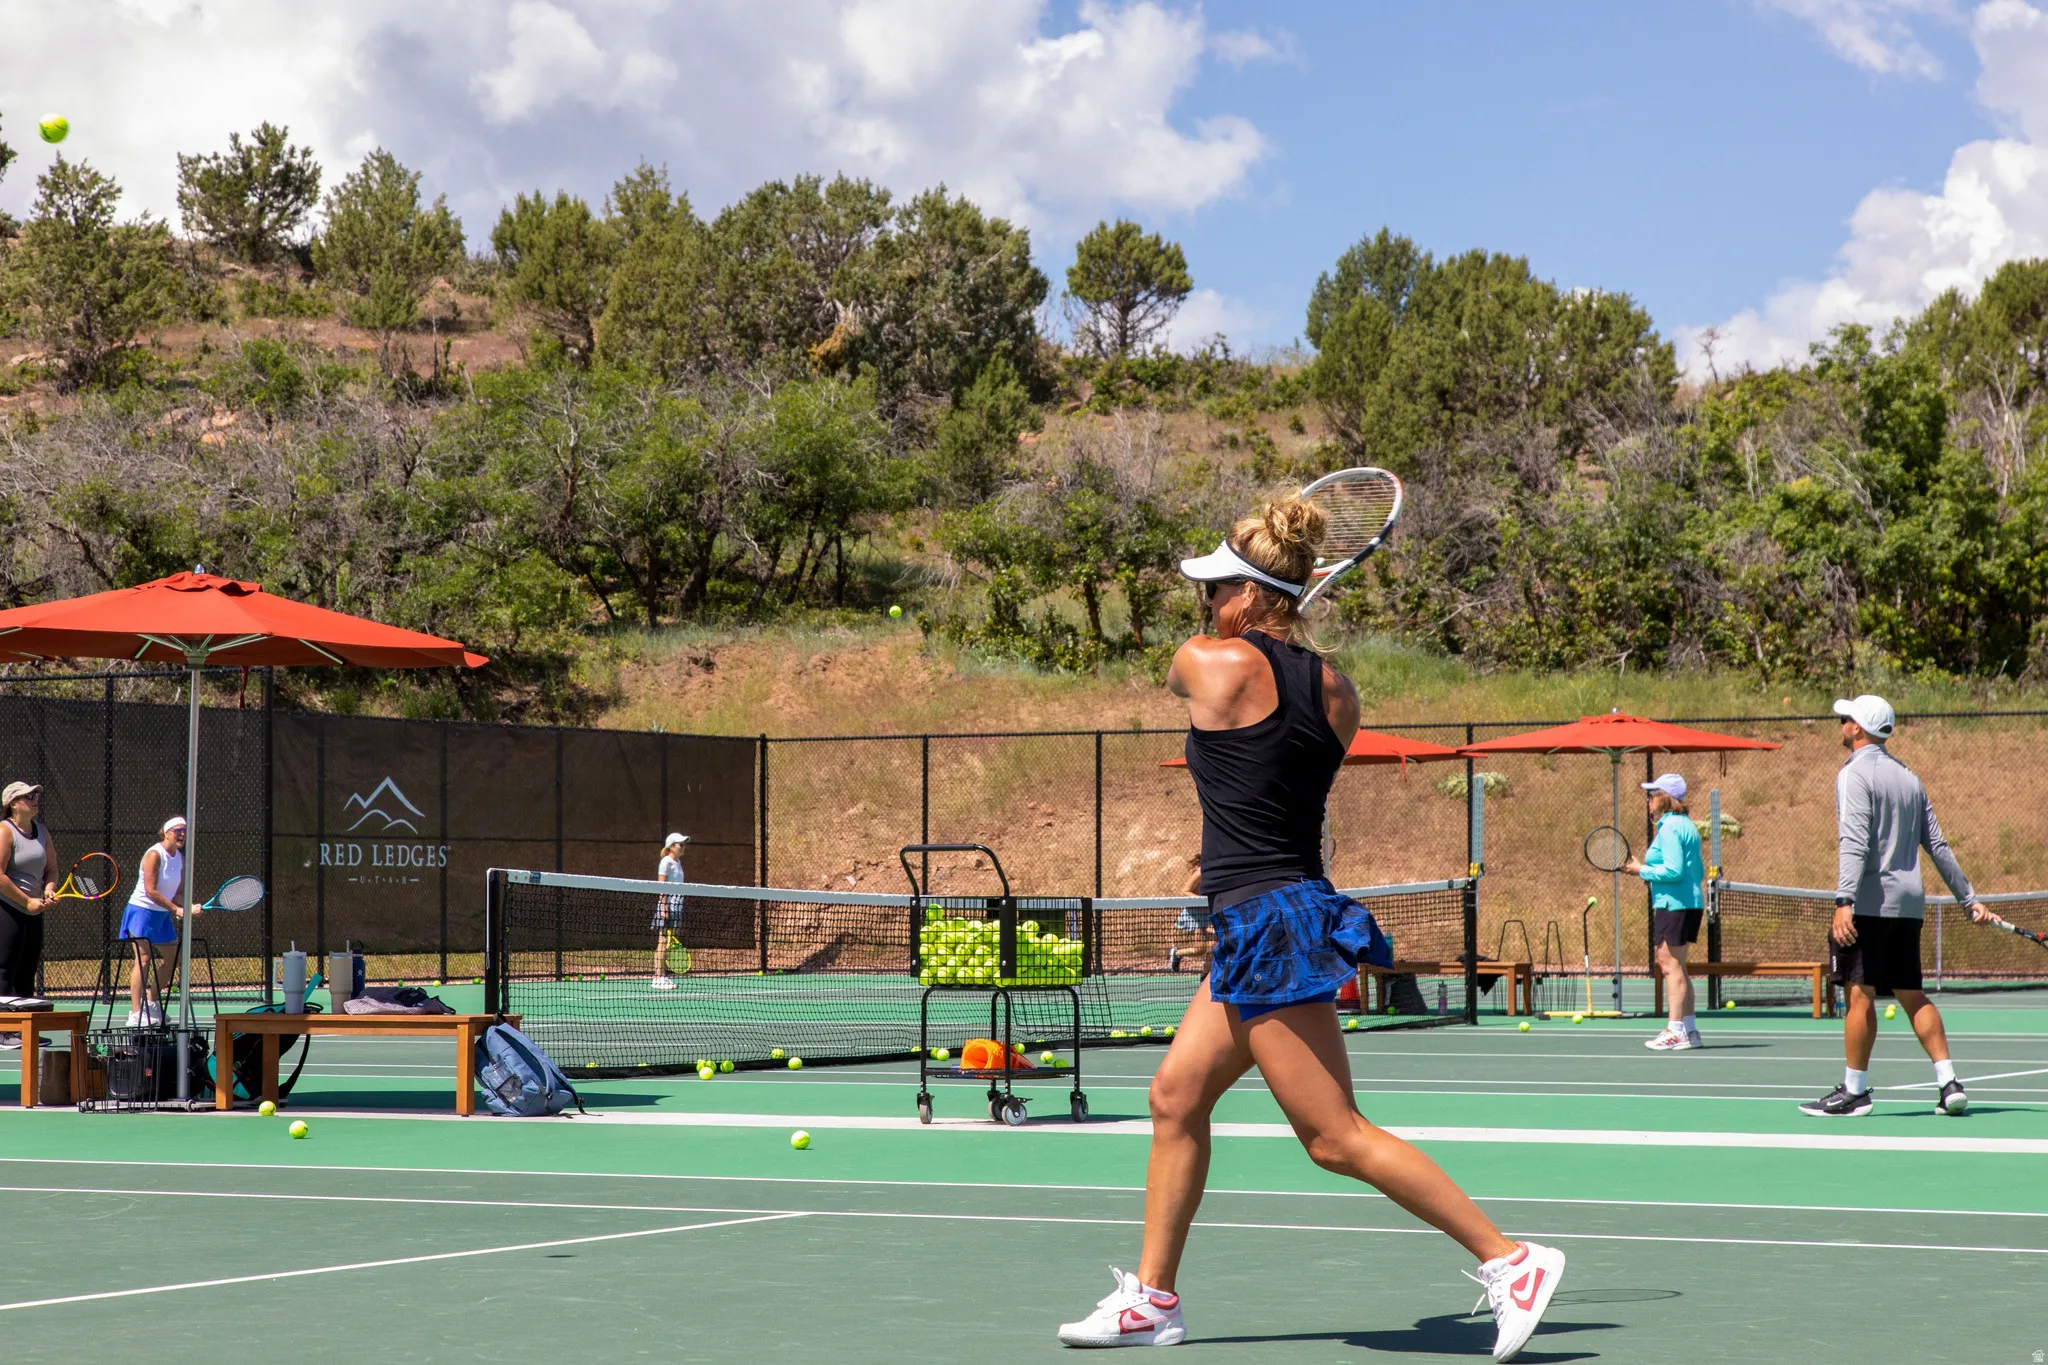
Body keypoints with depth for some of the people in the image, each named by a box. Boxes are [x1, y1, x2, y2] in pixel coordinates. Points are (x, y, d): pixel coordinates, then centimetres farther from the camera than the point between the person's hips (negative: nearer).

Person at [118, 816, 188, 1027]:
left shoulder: (180, 858, 7)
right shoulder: (154, 855, -17)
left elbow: (179, 893, 8)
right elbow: (151, 891, -23)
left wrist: (186, 908, -12)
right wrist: (176, 909, -23)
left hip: (163, 915, 8)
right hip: (142, 910, -8)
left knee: (173, 958, 12)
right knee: (143, 958, -15)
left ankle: (152, 1003, 29)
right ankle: (135, 1015, -18)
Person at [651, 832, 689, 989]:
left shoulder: (678, 862, 17)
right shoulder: (666, 862, -8)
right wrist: (664, 907, -18)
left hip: (677, 903, 8)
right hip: (667, 902, -8)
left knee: (670, 942, 7)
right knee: (662, 942, -8)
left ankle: (665, 975, 9)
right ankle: (658, 978, -9)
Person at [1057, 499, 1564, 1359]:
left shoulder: (1209, 662, -12)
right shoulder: (1334, 691, 5)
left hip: (1266, 923, -9)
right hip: (1299, 908, 9)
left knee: (1337, 1138, -7)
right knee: (1176, 1100, 16)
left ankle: (1510, 1260, -7)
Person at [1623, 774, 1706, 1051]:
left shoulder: (1669, 828, -15)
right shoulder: (1686, 825, 15)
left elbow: (1674, 870, -22)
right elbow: (1699, 870, 19)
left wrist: (1641, 870, -12)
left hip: (1673, 904, -10)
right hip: (1691, 902, 10)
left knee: (1671, 966, -8)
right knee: (1674, 967, 15)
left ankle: (1676, 1032, -8)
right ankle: (1689, 1029, 16)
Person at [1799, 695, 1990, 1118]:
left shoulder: (1855, 774, -7)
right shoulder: (1908, 777, 17)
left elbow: (1854, 844, -19)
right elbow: (1937, 845, 18)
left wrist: (1845, 901, -26)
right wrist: (1969, 899, 21)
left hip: (1870, 901, -8)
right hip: (1908, 904, 8)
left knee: (1860, 993, -4)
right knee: (1911, 995, 10)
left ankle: (1854, 1091, -2)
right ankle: (1948, 1083, 5)